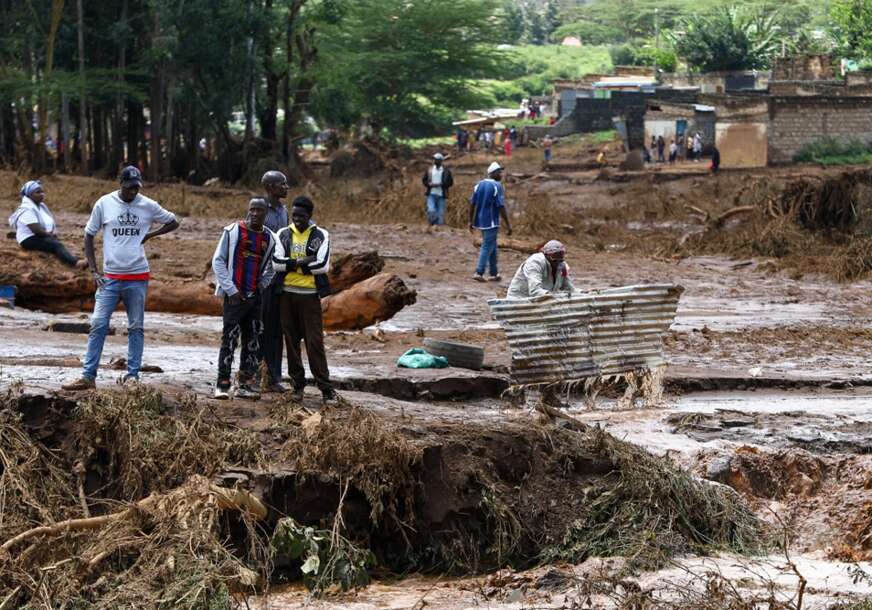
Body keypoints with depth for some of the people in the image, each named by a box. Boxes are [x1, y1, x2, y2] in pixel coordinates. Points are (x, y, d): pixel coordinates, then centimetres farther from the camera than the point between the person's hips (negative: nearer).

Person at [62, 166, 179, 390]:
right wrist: (94, 271, -2)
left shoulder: (148, 206, 0)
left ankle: (132, 375, 12)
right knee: (98, 325, -7)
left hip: (138, 278, 1)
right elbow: (89, 235, 5)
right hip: (110, 277, -1)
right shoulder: (104, 204, -1)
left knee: (136, 328, 6)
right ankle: (88, 376, -7)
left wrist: (149, 235, 0)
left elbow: (173, 222, 14)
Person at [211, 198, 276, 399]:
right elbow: (218, 261, -4)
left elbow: (270, 269, 21)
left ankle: (246, 385, 12)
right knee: (229, 339, -8)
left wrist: (262, 286, 3)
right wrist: (231, 290, -9)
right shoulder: (233, 231, -4)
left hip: (254, 298, 5)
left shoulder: (269, 238, 9)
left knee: (253, 342, 6)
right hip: (235, 296, -5)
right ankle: (222, 385, -7)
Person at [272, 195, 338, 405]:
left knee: (315, 342, -6)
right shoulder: (283, 234, 6)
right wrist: (305, 262, -14)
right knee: (292, 341, 7)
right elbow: (277, 262, -7)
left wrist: (294, 265, -9)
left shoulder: (320, 235, -1)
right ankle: (298, 385, 17)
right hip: (287, 293, 3)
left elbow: (323, 265, -12)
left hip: (310, 295, -3)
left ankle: (326, 388, -3)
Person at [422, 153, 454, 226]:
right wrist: (430, 184, -8)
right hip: (431, 194, 0)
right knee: (431, 211, -17)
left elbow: (450, 182, 2)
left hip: (441, 195, 0)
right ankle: (432, 225, 1)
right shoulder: (429, 170, 8)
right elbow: (424, 179, 12)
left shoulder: (446, 171, 4)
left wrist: (440, 184, -13)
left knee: (440, 213, 0)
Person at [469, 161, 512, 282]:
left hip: (480, 221, 7)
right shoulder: (497, 186, -13)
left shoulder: (479, 185, 8)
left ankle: (494, 273, 21)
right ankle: (478, 273, -9)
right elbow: (501, 207, -16)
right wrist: (508, 225, -12)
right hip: (491, 222, -7)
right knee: (487, 247, -2)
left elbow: (472, 204, 9)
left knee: (492, 246, 17)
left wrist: (471, 221, 15)